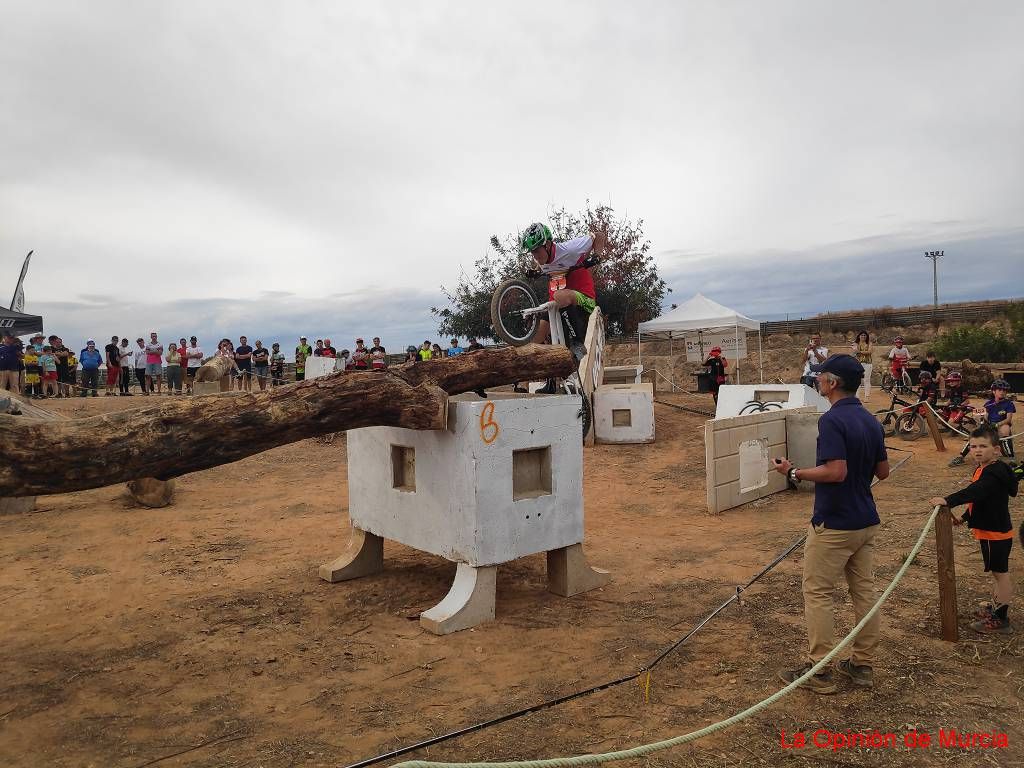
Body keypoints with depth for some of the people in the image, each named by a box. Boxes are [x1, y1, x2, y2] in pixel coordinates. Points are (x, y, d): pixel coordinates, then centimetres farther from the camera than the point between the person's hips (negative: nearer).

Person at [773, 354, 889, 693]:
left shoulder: (832, 420, -20)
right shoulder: (871, 421, 6)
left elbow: (836, 471, -28)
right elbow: (883, 471, 11)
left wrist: (794, 472, -16)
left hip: (833, 524, -8)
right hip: (866, 521, 9)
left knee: (817, 594, 2)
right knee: (864, 591, 15)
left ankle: (819, 671, 10)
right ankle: (863, 665, 26)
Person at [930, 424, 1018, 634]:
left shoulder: (995, 472, -23)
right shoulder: (983, 470, 9)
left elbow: (974, 492, -40)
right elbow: (977, 498, 21)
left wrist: (948, 501, -48)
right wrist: (964, 517, 23)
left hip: (996, 533, -10)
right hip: (990, 531, 10)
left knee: (1000, 573, 0)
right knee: (997, 572, 21)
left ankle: (1001, 620, 9)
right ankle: (995, 607, 35)